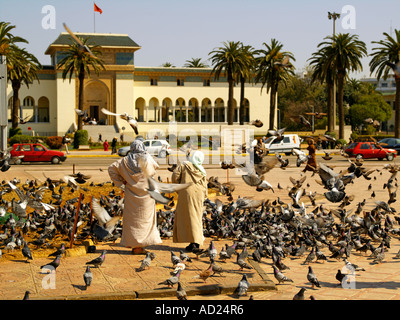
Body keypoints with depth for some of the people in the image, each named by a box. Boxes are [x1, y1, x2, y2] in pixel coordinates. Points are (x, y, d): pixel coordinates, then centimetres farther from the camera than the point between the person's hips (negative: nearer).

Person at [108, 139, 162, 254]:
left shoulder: (126, 160, -2)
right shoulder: (148, 159, -4)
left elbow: (112, 168, -5)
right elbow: (155, 166, 18)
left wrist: (120, 181, 0)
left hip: (132, 194, 1)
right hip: (146, 194, -1)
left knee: (133, 218, 8)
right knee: (145, 218, 8)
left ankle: (135, 245, 8)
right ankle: (139, 246, 7)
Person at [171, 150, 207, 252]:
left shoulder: (184, 165, 0)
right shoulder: (201, 171, 13)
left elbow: (175, 176, -7)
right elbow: (204, 186, 13)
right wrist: (203, 199, 20)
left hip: (186, 193, -4)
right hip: (198, 194, 4)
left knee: (188, 217, -3)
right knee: (197, 217, 11)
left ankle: (193, 242, -11)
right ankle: (197, 242, 9)